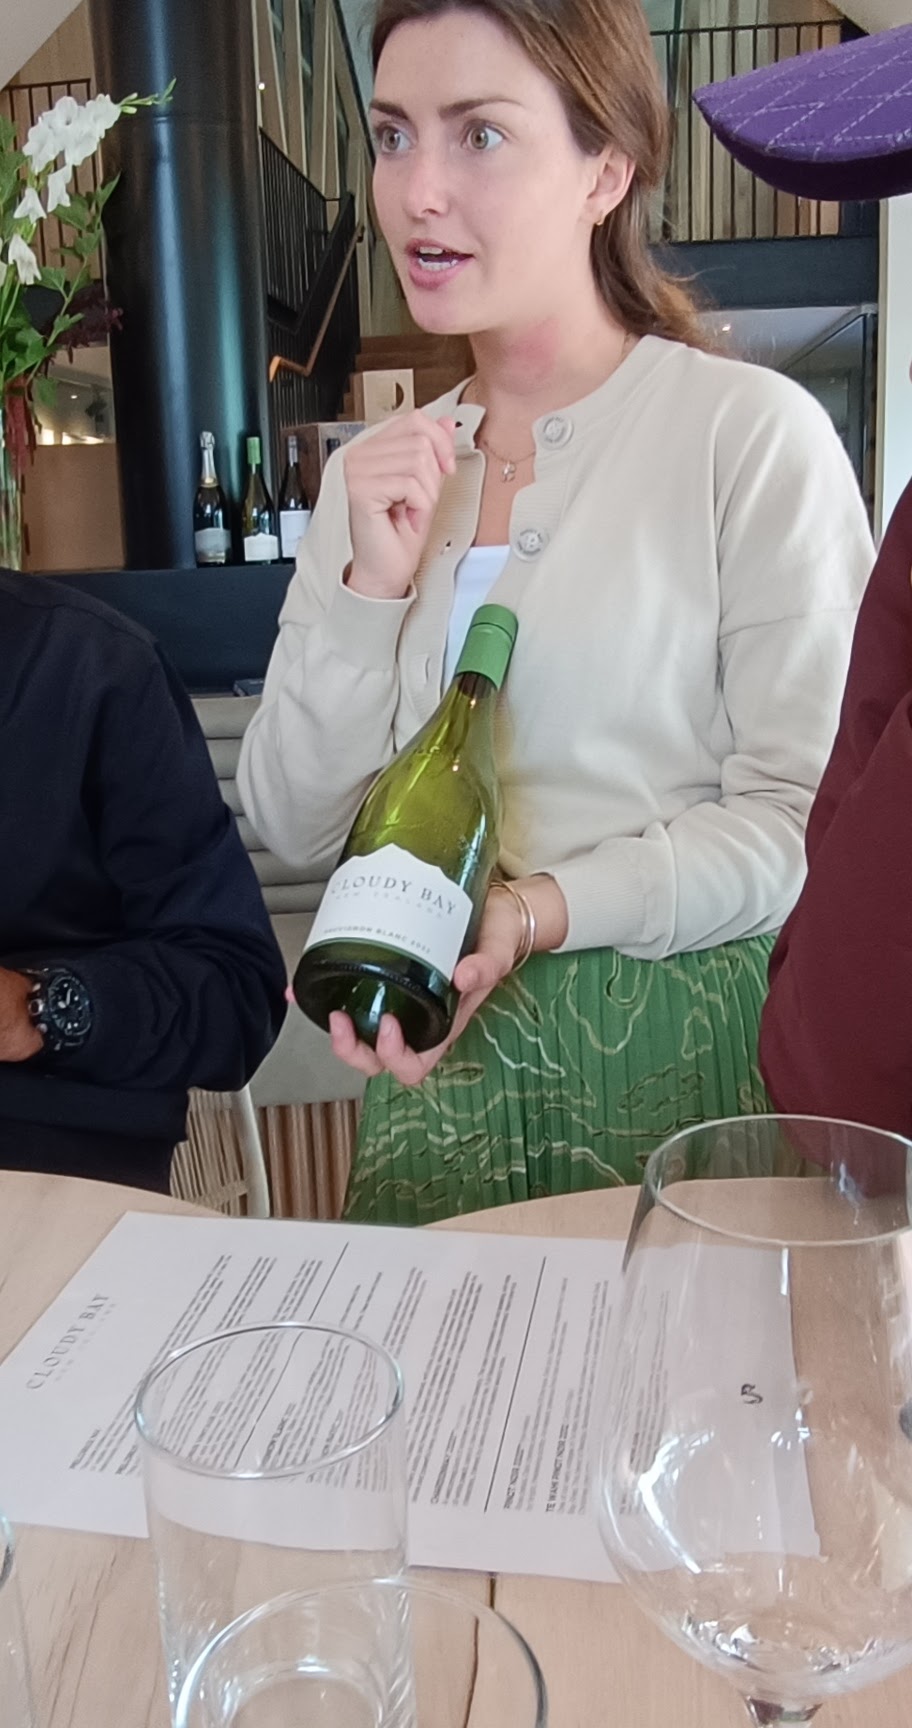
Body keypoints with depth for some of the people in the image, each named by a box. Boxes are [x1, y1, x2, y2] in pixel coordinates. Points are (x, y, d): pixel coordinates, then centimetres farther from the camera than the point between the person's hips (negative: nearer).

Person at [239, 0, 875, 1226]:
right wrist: (372, 588, -11)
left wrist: (537, 910, -25)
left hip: (682, 1067, -4)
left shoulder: (752, 432, -10)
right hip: (437, 1063, 4)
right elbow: (295, 828, 2)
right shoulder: (380, 476, 6)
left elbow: (804, 817, -12)